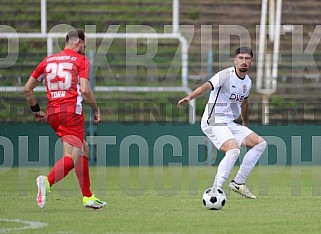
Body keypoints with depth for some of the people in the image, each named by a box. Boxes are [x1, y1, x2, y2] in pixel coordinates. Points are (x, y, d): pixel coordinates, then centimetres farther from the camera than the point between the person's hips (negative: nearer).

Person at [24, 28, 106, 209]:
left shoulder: (48, 60, 17)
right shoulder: (81, 60, 1)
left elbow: (28, 88, 17)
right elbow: (85, 90, -11)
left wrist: (36, 110, 28)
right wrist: (96, 110, 2)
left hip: (52, 113, 7)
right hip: (72, 112, -7)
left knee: (84, 149, 21)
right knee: (72, 157, -11)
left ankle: (88, 197, 20)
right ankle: (47, 181, -39)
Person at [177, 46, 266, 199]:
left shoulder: (247, 82, 12)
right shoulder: (227, 75, -13)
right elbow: (206, 86, -29)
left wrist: (245, 124, 43)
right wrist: (189, 98, -47)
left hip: (230, 124, 9)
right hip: (214, 122, -9)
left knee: (260, 143, 5)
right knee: (233, 149, -30)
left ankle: (238, 182, 7)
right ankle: (215, 190, -28)